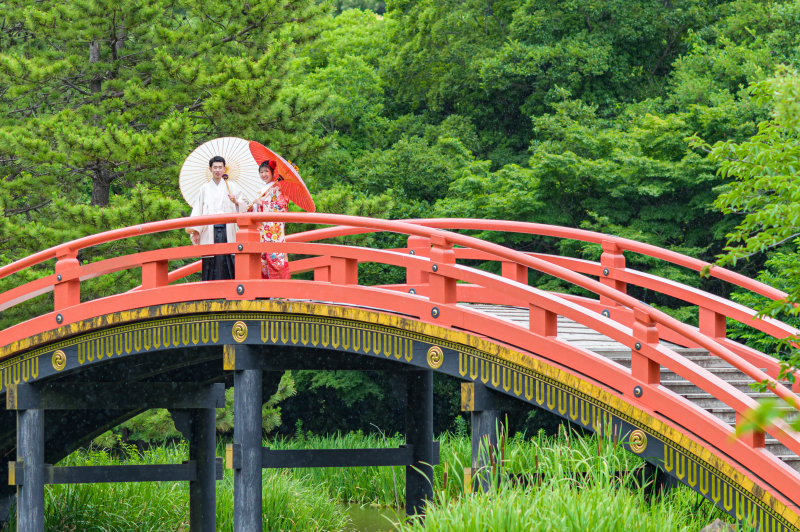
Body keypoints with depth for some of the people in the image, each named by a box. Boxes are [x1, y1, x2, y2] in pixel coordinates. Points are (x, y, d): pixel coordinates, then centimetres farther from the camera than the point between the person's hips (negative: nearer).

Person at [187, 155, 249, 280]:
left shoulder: (231, 187, 14)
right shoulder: (205, 189, 14)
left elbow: (245, 205, 13)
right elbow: (198, 211, 8)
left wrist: (236, 202, -9)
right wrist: (195, 230, -2)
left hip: (227, 230, 0)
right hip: (210, 231, 0)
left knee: (228, 261, -7)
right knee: (212, 264, -6)